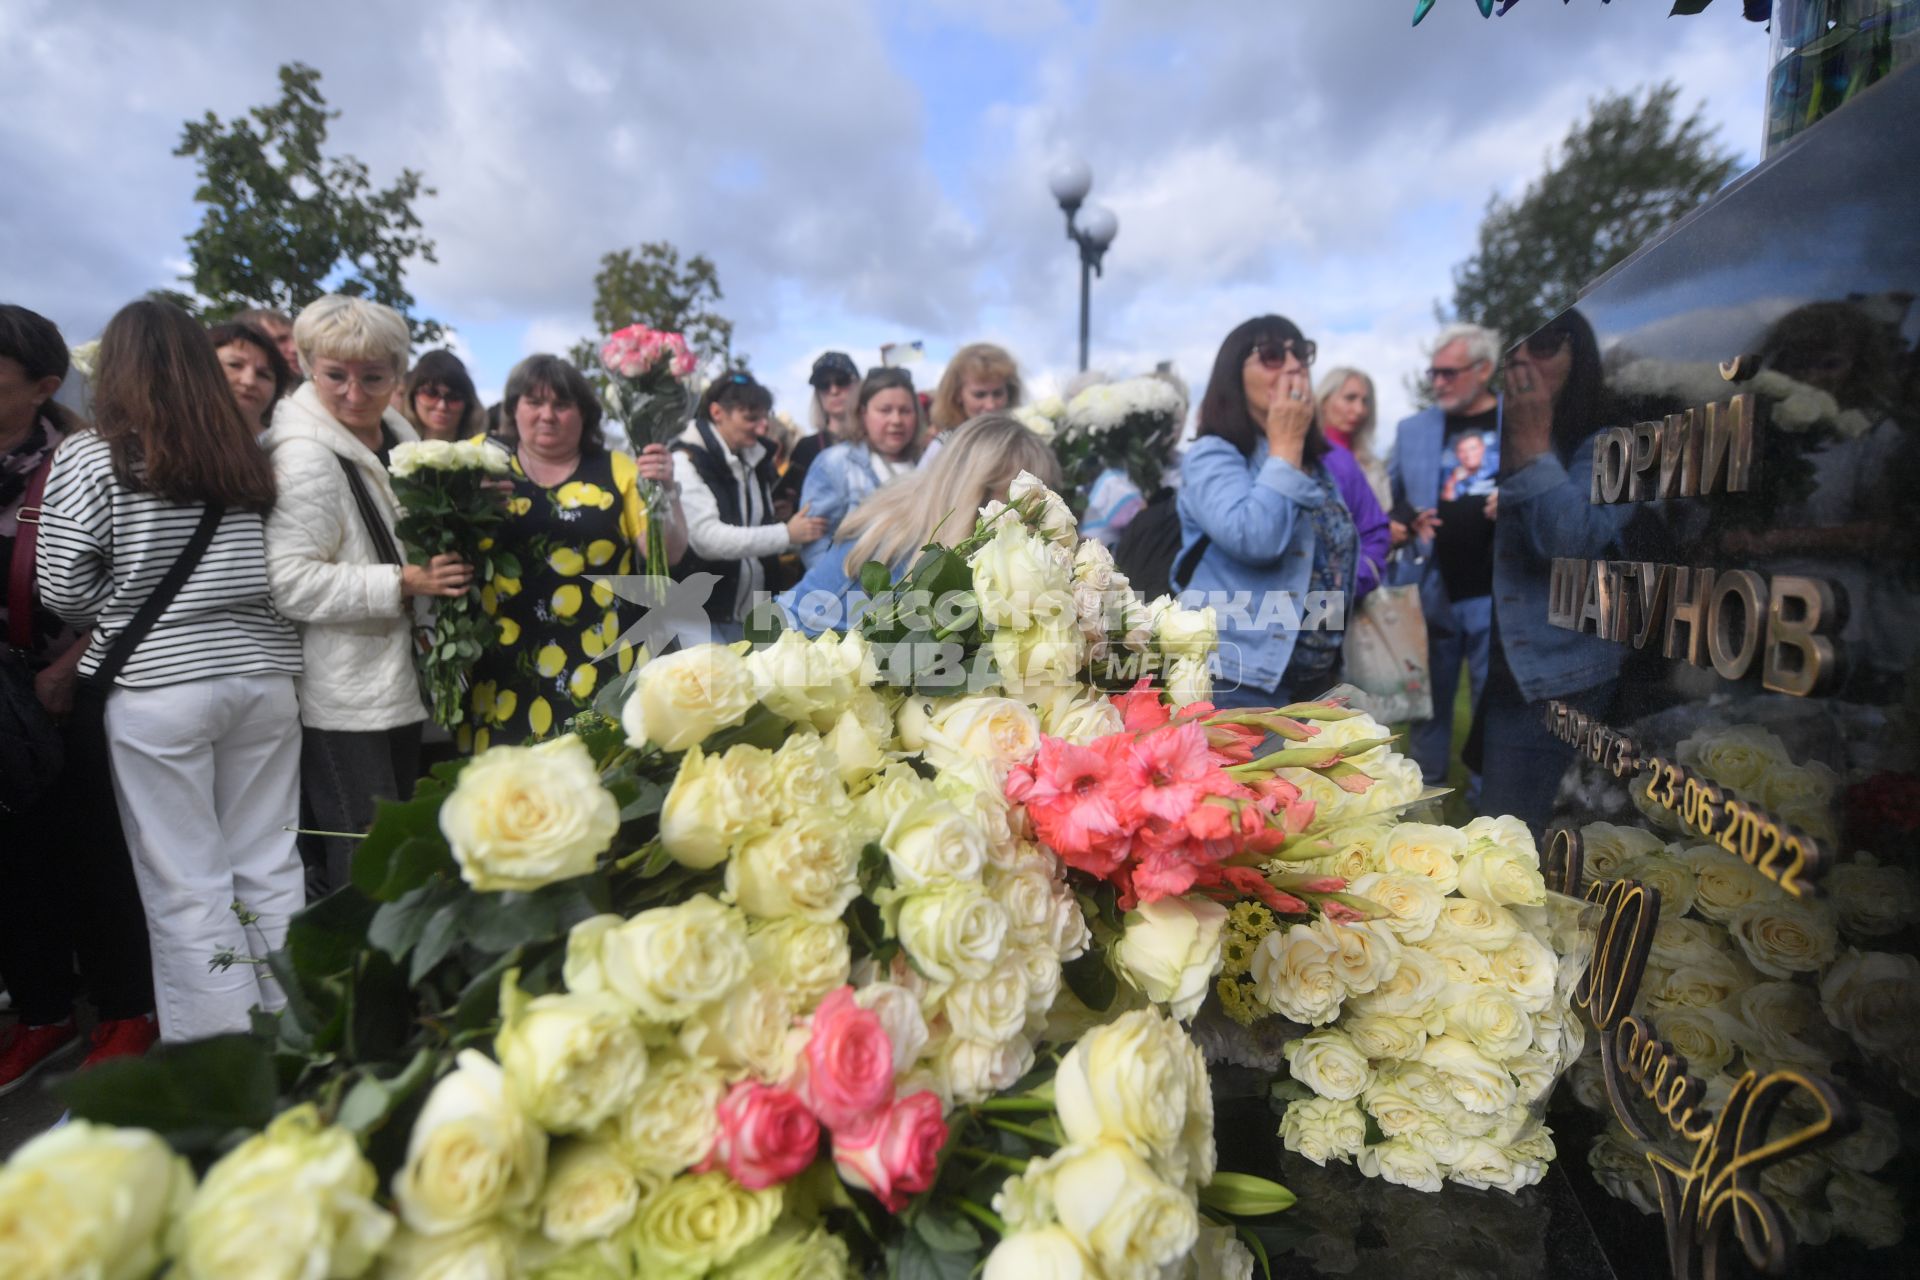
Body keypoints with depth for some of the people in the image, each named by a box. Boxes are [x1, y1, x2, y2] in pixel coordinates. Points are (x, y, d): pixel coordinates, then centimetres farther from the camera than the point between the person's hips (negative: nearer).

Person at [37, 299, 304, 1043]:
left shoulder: (91, 457, -4)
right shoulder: (250, 458, 7)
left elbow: (63, 592, -3)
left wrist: (123, 610, 15)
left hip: (157, 690, -4)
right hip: (262, 677, 4)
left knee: (187, 888, 5)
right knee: (270, 869, 11)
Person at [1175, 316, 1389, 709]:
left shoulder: (1333, 461, 13)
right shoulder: (1212, 455, -9)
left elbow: (1375, 532, 23)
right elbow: (1254, 539, -25)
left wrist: (1350, 583, 4)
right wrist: (1285, 447, -15)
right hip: (1238, 679, -7)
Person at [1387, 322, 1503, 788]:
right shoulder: (1413, 428, 8)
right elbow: (1388, 499, 13)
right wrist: (1402, 522, -8)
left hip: (1496, 591, -1)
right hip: (1432, 589, 2)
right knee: (1429, 698, 12)